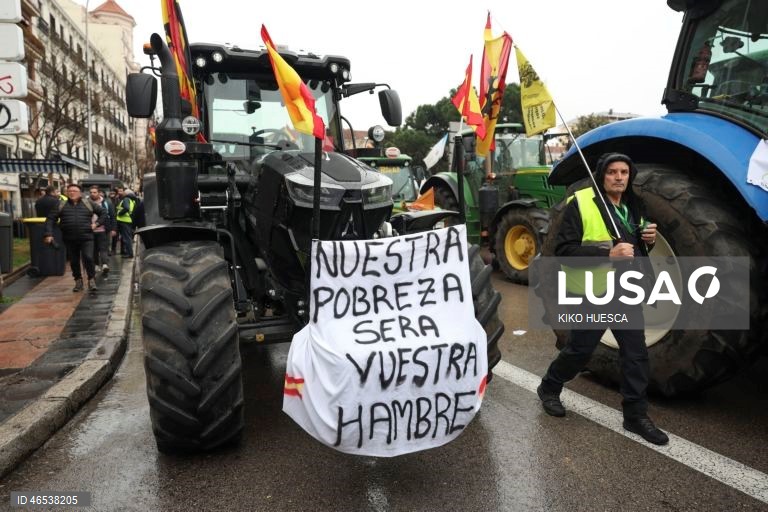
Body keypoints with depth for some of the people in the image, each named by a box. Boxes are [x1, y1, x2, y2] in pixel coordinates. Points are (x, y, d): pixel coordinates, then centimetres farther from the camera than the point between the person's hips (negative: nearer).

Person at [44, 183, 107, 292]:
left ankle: (91, 280, 1)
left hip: (86, 238, -2)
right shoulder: (61, 206, 9)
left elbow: (103, 213, 13)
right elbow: (50, 220, 6)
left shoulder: (88, 204, 7)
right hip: (70, 240, 2)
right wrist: (49, 234, -4)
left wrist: (97, 223, 1)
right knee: (74, 261, 9)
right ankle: (78, 281, 24)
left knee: (88, 258, -15)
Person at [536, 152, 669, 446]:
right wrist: (608, 254, -28)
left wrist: (648, 240, 1)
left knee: (636, 354, 5)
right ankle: (549, 388, 31)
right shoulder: (580, 204, -13)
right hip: (593, 292, -6)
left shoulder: (633, 205, 12)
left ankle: (636, 415, 18)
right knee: (580, 350, 6)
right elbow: (563, 250, -19)